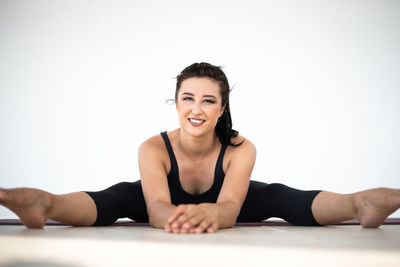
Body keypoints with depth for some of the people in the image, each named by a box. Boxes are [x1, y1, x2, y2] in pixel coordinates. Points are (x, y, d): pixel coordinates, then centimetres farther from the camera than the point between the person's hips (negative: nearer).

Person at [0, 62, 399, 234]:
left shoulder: (240, 149, -26)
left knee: (274, 196, -26)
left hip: (217, 218, 1)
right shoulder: (153, 148, -27)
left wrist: (210, 214, -68)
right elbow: (156, 207, -40)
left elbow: (231, 206, -42)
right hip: (169, 212, 0)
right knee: (123, 196, -29)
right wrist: (174, 218, -66)